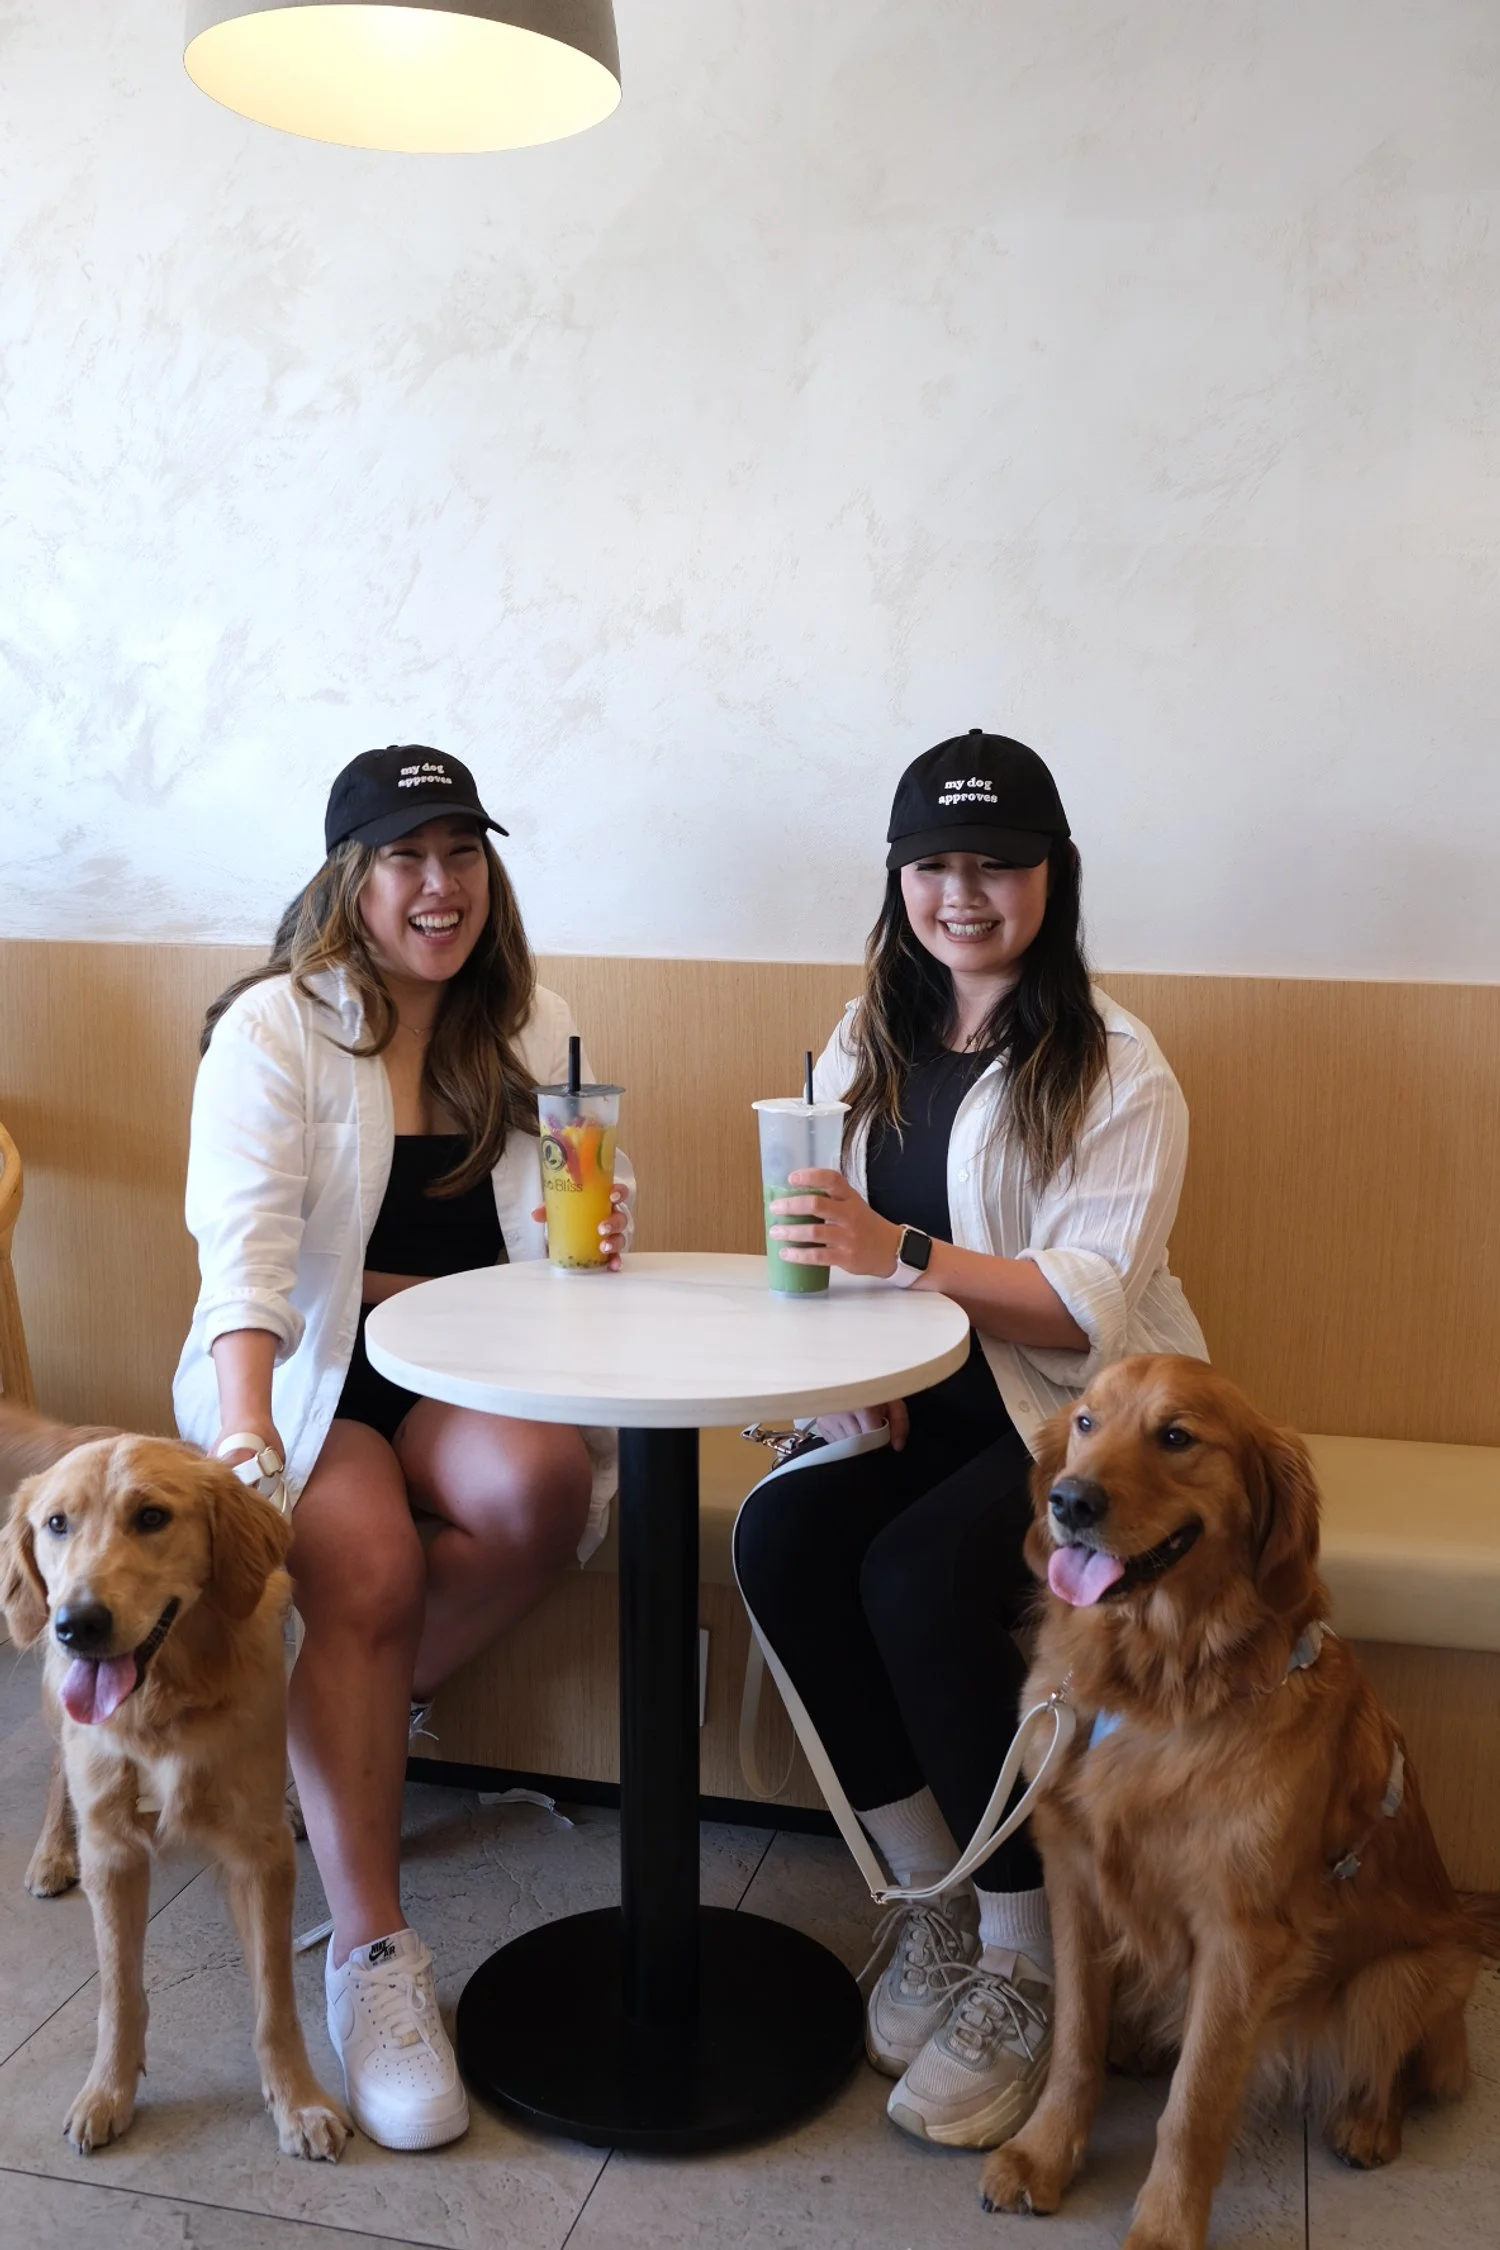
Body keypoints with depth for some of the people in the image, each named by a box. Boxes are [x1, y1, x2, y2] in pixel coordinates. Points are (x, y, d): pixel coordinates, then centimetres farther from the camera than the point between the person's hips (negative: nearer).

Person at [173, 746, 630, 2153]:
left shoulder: (528, 1024, 9)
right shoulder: (274, 1026, -7)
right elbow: (246, 1237, -20)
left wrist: (596, 1231, -15)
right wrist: (249, 1431, -35)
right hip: (306, 1368, -3)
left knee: (541, 1482, -28)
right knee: (368, 1566, -29)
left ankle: (357, 1715, -2)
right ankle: (369, 1953, -18)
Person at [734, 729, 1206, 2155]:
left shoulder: (1114, 1067, -8)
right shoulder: (866, 1044, 10)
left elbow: (1095, 1303, -17)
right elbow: (831, 1243, 8)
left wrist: (898, 1253, -28)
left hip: (1079, 1414, -5)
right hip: (914, 1406, 5)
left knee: (918, 1577, -30)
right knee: (779, 1539, -22)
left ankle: (1022, 1972, -8)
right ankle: (929, 1901, -3)